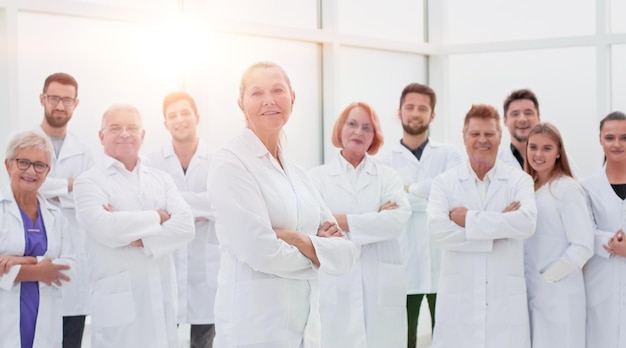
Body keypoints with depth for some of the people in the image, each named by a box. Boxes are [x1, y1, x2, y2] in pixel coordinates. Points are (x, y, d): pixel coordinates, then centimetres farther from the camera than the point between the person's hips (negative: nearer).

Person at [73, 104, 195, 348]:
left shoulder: (161, 179, 12)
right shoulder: (89, 182, 0)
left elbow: (185, 226, -2)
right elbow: (106, 227, -17)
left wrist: (138, 238, -14)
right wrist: (157, 217, -6)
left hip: (162, 298, 4)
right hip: (119, 300, -4)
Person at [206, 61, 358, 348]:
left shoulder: (296, 174, 11)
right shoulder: (230, 161, -9)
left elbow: (345, 252, 5)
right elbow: (260, 251, -18)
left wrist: (298, 240, -13)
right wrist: (318, 249, -2)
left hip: (305, 323, 7)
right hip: (254, 324, -6)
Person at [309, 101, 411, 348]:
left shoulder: (388, 176, 10)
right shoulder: (317, 177, 6)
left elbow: (398, 219, -8)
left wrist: (343, 221, -11)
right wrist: (376, 218, -10)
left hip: (381, 288, 1)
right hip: (336, 288, -1)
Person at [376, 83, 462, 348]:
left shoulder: (449, 155, 10)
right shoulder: (384, 161, 7)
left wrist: (409, 191, -7)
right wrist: (437, 201, -14)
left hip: (443, 263, 1)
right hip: (403, 264, -1)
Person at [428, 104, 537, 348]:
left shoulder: (519, 180, 5)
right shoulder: (444, 182, 4)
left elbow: (527, 222, -14)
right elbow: (438, 231, -12)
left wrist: (469, 218, -12)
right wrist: (500, 226, -10)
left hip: (506, 303, 0)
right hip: (458, 303, 0)